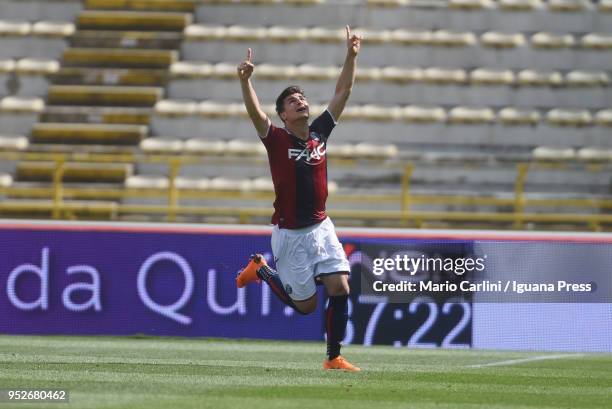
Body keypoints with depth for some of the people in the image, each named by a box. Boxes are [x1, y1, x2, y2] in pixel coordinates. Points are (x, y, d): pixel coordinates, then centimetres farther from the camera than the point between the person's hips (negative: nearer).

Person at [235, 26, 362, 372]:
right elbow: (254, 111, -26)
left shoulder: (320, 131, 3)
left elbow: (343, 93, 6)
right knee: (306, 304, 3)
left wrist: (351, 56, -2)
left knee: (340, 288, -9)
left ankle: (334, 357, 2)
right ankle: (261, 270, 29)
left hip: (320, 227, 4)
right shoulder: (276, 138, -10)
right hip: (290, 233, -4)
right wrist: (246, 79, -42)